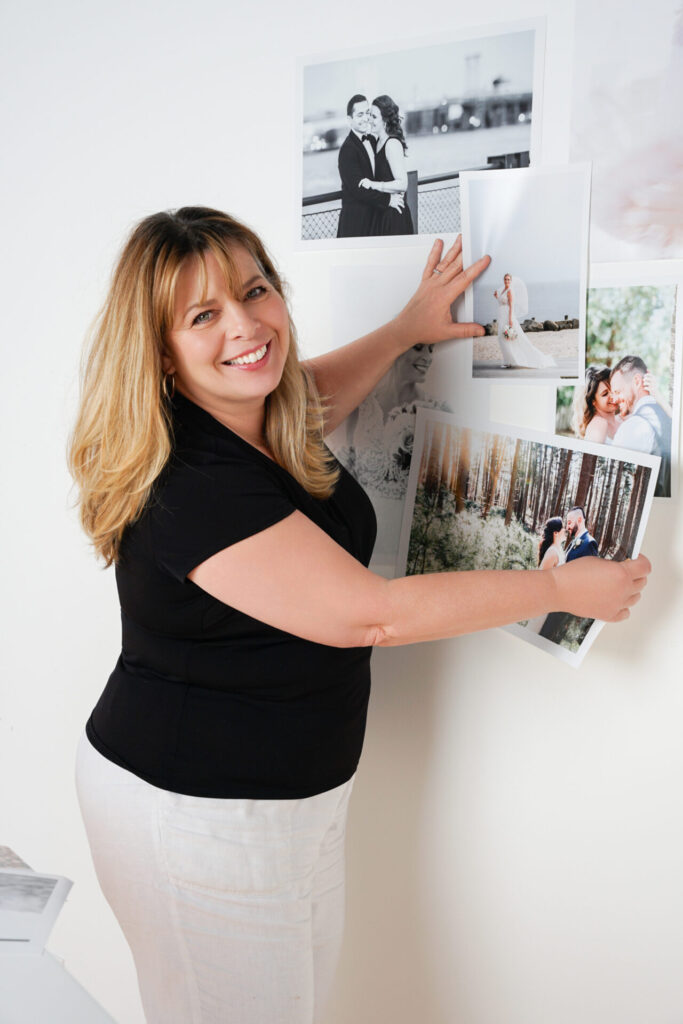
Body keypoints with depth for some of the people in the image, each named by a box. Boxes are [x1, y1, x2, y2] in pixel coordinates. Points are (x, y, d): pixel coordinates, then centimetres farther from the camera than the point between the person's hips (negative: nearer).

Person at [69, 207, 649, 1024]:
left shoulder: (255, 417, -2)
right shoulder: (188, 482, -29)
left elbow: (315, 398, 26)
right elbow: (368, 614, -27)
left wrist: (405, 329, 16)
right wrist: (563, 588, -17)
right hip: (194, 812, -8)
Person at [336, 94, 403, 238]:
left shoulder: (372, 140, 10)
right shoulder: (347, 149, -15)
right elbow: (357, 188, -20)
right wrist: (387, 199, -18)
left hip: (373, 215, 8)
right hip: (355, 220, -8)